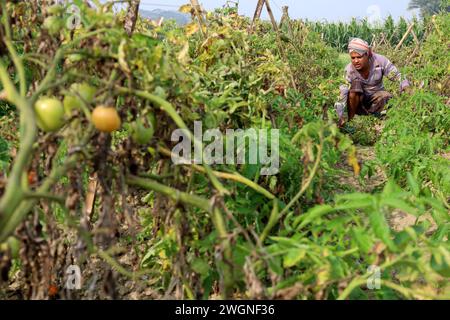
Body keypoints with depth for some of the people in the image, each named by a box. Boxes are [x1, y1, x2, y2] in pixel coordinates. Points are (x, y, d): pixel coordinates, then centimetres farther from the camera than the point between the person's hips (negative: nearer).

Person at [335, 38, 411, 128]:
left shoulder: (380, 61, -21)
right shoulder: (349, 69, -23)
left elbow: (399, 77, -19)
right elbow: (343, 93, -28)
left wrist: (406, 88, -40)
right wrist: (340, 116, -39)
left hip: (375, 98, 1)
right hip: (357, 100, -1)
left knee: (385, 96, -32)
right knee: (355, 84, -31)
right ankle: (350, 120, -18)